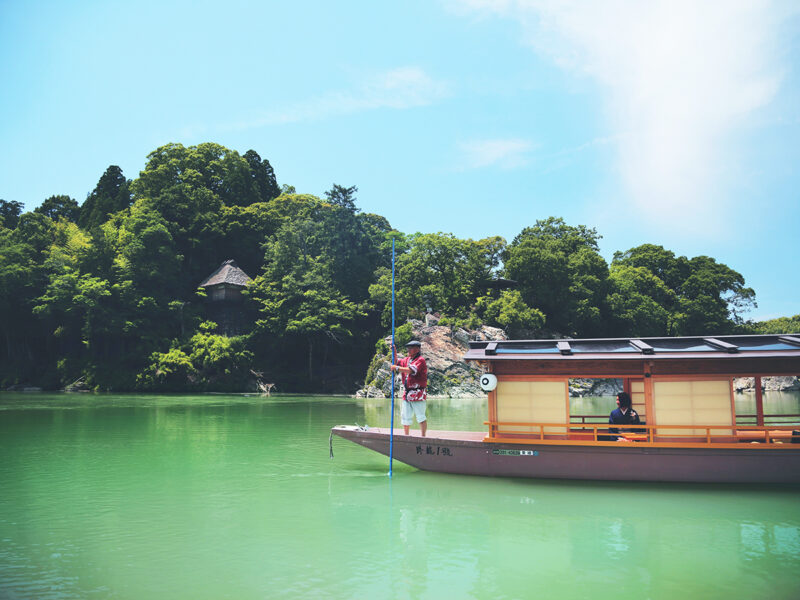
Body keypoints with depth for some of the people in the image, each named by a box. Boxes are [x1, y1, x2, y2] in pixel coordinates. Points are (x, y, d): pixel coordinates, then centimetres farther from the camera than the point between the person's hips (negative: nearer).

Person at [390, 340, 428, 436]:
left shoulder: (420, 360, -9)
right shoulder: (407, 359, 16)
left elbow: (410, 370, -21)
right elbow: (396, 362, 21)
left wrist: (397, 368, -14)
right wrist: (394, 352, 7)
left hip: (418, 394, -8)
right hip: (407, 394, 8)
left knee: (420, 416, -4)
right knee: (405, 416, 12)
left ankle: (423, 437, 0)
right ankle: (406, 436, 22)